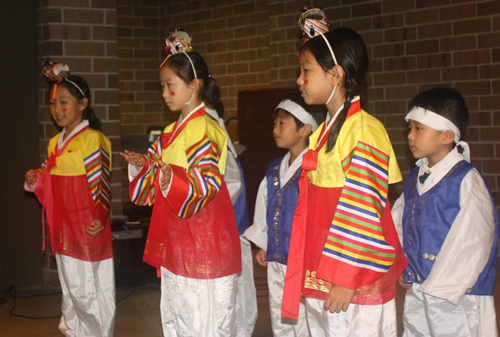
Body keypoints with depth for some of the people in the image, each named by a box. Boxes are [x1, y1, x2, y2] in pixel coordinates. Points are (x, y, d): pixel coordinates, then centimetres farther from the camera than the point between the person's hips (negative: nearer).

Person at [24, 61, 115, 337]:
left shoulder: (93, 140, -12)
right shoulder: (55, 143, 12)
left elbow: (100, 184, -15)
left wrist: (99, 220, -20)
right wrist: (35, 181, 3)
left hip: (88, 230, -8)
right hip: (63, 230, 8)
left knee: (86, 291, -1)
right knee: (70, 288, 18)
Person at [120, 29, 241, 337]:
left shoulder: (204, 130, -13)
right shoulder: (172, 132, 15)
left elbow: (207, 184, -23)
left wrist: (171, 176, -36)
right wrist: (143, 167, 6)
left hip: (203, 242, -10)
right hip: (176, 244, 10)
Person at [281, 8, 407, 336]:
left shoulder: (365, 130, -13)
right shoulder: (321, 133, 14)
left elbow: (362, 211, -17)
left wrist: (346, 280, -18)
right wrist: (311, 276, 16)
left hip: (355, 285, -8)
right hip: (319, 281, 8)